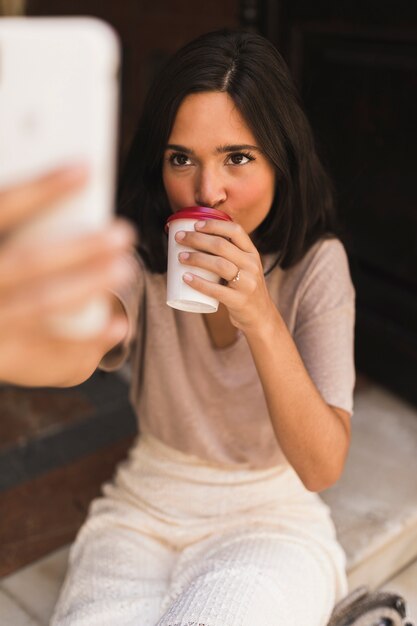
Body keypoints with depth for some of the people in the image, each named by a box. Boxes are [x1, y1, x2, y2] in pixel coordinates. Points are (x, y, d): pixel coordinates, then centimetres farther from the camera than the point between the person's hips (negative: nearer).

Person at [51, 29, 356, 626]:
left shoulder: (317, 264, -14)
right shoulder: (143, 253, -8)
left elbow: (323, 468, -20)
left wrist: (261, 319, -35)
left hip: (269, 516, -1)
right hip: (144, 510, 2)